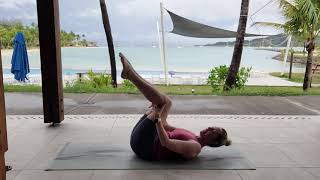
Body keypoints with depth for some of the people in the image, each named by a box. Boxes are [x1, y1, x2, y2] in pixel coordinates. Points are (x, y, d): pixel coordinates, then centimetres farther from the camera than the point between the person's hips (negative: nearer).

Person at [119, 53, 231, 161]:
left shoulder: (195, 147, -14)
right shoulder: (192, 139, 15)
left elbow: (166, 142, -29)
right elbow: (165, 127, 24)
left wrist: (157, 117, -25)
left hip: (144, 147, -8)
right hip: (142, 143, 8)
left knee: (165, 102, -15)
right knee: (166, 102, 7)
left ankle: (130, 73, -8)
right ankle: (130, 73, 0)